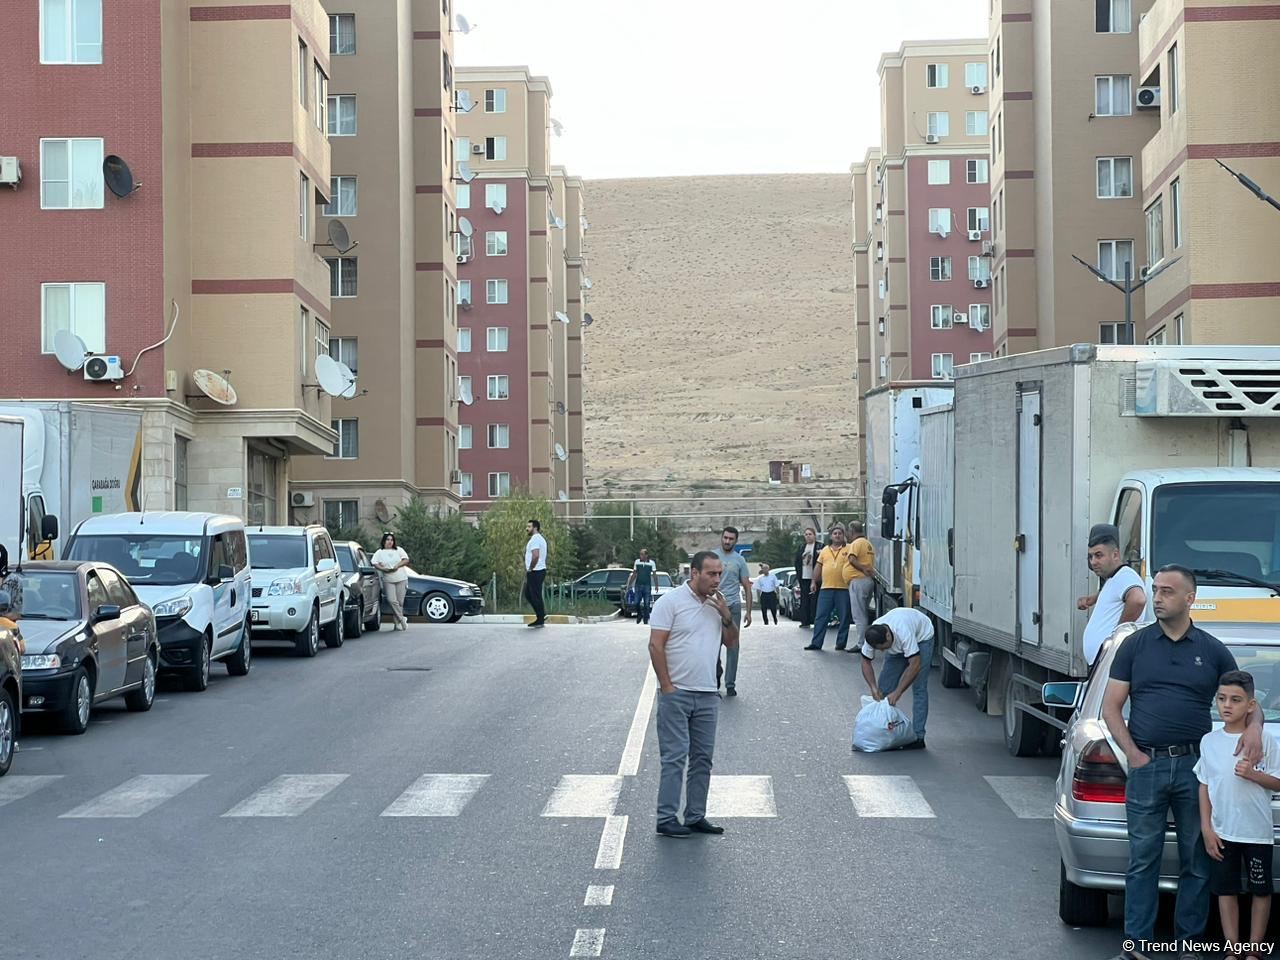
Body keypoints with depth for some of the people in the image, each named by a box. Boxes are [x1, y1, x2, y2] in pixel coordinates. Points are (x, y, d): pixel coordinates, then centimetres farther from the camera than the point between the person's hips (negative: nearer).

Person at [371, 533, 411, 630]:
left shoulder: (399, 550, 11)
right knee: (392, 600, -16)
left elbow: (406, 560, 4)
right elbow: (374, 563, -2)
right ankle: (402, 620, -10)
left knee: (400, 602, -2)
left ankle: (398, 623, 7)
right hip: (388, 581, -1)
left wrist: (398, 565, -12)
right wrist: (383, 569, -17)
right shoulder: (379, 552, 8)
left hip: (401, 579, 1)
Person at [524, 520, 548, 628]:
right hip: (540, 570, 11)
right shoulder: (540, 538, 18)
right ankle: (541, 615, 18)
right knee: (528, 593, 18)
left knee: (535, 596, -5)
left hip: (535, 572, -11)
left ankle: (540, 620, 0)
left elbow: (535, 556, -29)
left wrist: (530, 569, -18)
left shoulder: (535, 539, -16)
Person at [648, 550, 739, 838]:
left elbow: (732, 643, 16)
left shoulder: (717, 604, 12)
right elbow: (656, 645, -11)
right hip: (676, 694, -6)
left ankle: (696, 816, 16)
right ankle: (666, 819, -3)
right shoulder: (671, 602, -7)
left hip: (707, 695, 6)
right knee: (675, 757, -7)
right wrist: (667, 686, -14)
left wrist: (727, 616, -2)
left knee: (702, 758, 8)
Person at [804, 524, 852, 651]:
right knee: (821, 616, 1)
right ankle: (816, 643, 2)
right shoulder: (825, 550, 16)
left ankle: (841, 643, 9)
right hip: (826, 588, 3)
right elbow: (818, 566, 18)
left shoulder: (848, 549, 3)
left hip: (843, 589, -3)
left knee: (844, 618, 1)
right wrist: (814, 582, 11)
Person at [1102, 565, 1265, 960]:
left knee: (1197, 861, 6)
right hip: (1146, 765, -1)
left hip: (1196, 765, 1)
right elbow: (1111, 708, 5)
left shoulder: (1213, 650, 7)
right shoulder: (1134, 645, 5)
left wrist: (1254, 726, -9)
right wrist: (1134, 755, -6)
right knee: (1143, 859, 3)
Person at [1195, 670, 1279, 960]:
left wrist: (1253, 775, -20)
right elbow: (1205, 786, 5)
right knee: (1225, 889, 6)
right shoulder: (1209, 741, 1)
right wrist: (1206, 829, 0)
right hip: (1222, 831, 2)